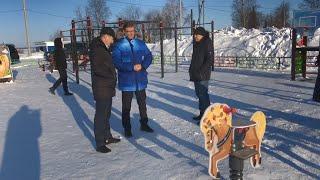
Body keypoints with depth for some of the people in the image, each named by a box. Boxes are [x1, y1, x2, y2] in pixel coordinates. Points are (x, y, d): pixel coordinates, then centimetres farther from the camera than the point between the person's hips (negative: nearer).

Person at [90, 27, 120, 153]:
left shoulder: (104, 48, 17)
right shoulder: (96, 49, -15)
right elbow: (97, 68, -23)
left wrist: (112, 78, 13)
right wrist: (111, 76, -15)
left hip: (108, 88, 10)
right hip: (101, 88, -10)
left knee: (106, 114, 19)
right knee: (101, 115, -4)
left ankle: (107, 137, 33)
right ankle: (100, 144, 3)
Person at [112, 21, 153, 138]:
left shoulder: (141, 44, 2)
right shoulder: (119, 45, -9)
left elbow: (149, 56, 6)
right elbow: (116, 62, -15)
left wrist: (143, 65, -13)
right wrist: (132, 67, -22)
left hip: (140, 80, 4)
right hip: (126, 81, -3)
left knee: (142, 103, 17)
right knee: (126, 106, 8)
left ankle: (144, 124, 35)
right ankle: (127, 128, 23)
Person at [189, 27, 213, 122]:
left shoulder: (207, 44, -10)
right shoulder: (196, 44, 16)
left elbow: (209, 59, -16)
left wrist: (201, 71, -20)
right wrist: (191, 69, 14)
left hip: (203, 75, -9)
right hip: (196, 74, 9)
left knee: (203, 94, -10)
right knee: (199, 93, 14)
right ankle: (202, 114, 25)